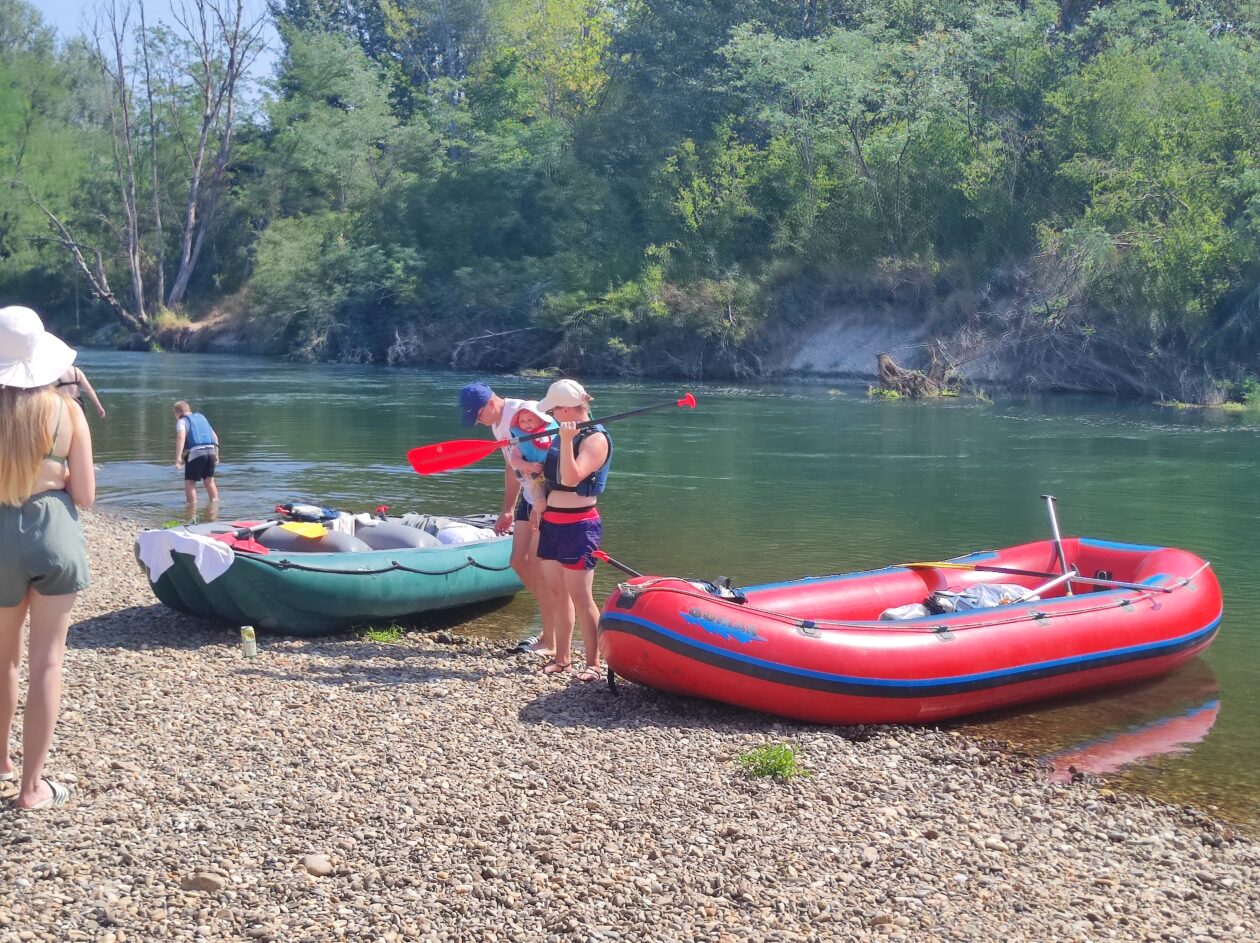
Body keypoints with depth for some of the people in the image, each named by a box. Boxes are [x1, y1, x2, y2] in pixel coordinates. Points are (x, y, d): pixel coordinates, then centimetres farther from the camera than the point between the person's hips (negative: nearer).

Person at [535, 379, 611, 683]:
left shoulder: (595, 438, -13)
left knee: (580, 598, -6)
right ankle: (562, 657, 21)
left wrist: (566, 441, -31)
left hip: (578, 526, -8)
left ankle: (593, 663, 1)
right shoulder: (563, 434, 13)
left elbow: (571, 478, -26)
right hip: (552, 522, 8)